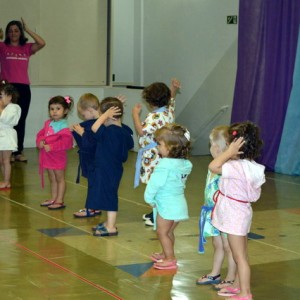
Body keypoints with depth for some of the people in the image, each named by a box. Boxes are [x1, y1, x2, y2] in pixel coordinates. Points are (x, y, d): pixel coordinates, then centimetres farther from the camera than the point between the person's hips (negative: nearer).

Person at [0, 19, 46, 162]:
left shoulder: (27, 48, 8)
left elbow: (42, 43, -6)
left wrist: (27, 29, -3)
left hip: (24, 88, 2)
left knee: (21, 120, 7)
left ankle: (19, 152, 13)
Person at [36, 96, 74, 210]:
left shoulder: (63, 126, -18)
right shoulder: (48, 123, 6)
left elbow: (66, 141, -26)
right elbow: (40, 134, 11)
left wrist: (51, 147, -27)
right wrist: (40, 142, -11)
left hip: (58, 156, -8)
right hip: (48, 156, 8)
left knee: (59, 178, 4)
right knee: (52, 179, 18)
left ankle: (59, 201, 9)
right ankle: (53, 198, 28)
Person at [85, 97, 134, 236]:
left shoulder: (109, 132, -23)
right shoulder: (124, 132, 3)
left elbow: (94, 128, -36)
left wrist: (106, 114, -27)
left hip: (106, 170, -9)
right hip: (115, 167, 9)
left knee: (109, 196, -2)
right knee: (109, 196, 19)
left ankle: (111, 227, 4)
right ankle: (109, 222, 31)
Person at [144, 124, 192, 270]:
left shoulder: (165, 165, -22)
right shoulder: (185, 164, 2)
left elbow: (155, 183, -18)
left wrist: (149, 198, -2)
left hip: (166, 204, -8)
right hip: (179, 202, 8)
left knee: (162, 232, 5)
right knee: (169, 232, 21)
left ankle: (170, 259, 8)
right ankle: (166, 254, 35)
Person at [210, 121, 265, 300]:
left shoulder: (237, 167, -26)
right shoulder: (251, 166, 1)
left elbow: (213, 166, -34)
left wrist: (230, 152, -25)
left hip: (235, 216, -9)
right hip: (241, 213, 9)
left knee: (239, 255, -2)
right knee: (241, 254, 19)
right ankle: (239, 286, 32)